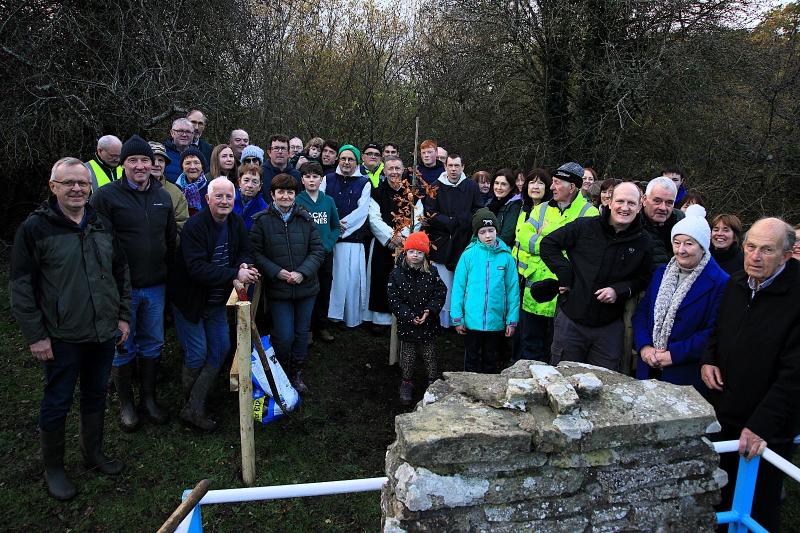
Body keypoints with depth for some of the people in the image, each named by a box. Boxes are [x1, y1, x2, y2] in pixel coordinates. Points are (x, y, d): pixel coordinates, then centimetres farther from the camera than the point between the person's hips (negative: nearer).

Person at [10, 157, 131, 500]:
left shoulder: (102, 225, 6)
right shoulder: (35, 228, -9)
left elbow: (121, 272, 14)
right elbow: (21, 286, -8)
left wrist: (123, 315, 9)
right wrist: (35, 335, -10)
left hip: (104, 334, 5)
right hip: (62, 338, -4)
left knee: (96, 396, 17)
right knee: (56, 403, 8)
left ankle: (93, 455, 35)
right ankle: (53, 468, 27)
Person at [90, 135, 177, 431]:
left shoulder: (163, 196, 7)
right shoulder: (106, 196, -8)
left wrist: (167, 273, 11)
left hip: (156, 287, 4)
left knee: (152, 345, 13)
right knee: (123, 348, 9)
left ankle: (149, 398, 29)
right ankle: (126, 403, 25)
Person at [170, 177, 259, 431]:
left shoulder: (236, 223, -2)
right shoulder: (195, 226, -23)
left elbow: (245, 251, 8)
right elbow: (197, 268, -31)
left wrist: (244, 265, -17)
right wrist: (235, 274, -35)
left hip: (217, 301, 7)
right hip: (190, 301, -7)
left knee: (220, 348, 6)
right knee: (197, 355, 0)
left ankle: (194, 409, 14)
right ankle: (192, 406, 22)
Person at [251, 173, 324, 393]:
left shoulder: (306, 219, 1)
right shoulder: (262, 220, -5)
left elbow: (317, 250, -1)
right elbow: (256, 253, -6)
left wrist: (302, 272, -14)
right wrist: (276, 272, -18)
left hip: (306, 287, 3)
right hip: (278, 289, -2)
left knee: (302, 334, 13)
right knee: (284, 337, -3)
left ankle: (297, 374, 33)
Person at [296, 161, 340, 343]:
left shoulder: (328, 201, 5)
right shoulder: (296, 201, -5)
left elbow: (336, 227, 9)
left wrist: (328, 244, -6)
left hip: (326, 253, 3)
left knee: (324, 291, 11)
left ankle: (322, 326, 25)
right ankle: (307, 329, 15)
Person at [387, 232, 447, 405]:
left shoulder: (431, 273, -3)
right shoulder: (396, 274, -8)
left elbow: (440, 293, -4)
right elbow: (394, 299, -10)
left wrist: (429, 311, -19)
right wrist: (410, 316, -18)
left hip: (429, 324, 1)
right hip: (407, 325, 0)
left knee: (430, 356, 12)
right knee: (408, 358, 12)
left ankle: (434, 383, 27)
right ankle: (407, 384, 29)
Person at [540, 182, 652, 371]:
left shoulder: (642, 242, 1)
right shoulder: (584, 226, -6)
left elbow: (644, 279, 9)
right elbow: (548, 244, 0)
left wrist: (620, 290, -9)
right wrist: (565, 274, -8)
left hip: (609, 327, 2)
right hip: (570, 320, -1)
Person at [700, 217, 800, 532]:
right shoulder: (736, 284, 2)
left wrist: (762, 425, -23)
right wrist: (708, 360, -1)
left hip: (768, 427, -6)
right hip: (724, 412, 6)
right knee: (721, 497, 22)